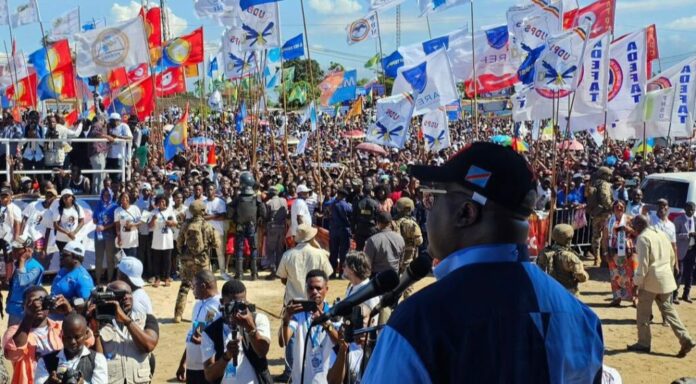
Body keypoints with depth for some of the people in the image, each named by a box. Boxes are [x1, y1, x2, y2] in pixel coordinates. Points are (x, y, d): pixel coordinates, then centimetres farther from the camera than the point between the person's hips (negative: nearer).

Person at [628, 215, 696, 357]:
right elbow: (672, 257, 16)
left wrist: (638, 282, -12)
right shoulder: (661, 234, 11)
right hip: (666, 279, 8)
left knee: (643, 313, 5)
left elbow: (643, 263, -18)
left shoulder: (643, 238, -13)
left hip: (651, 280, -8)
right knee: (668, 309, 13)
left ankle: (643, 343, 11)